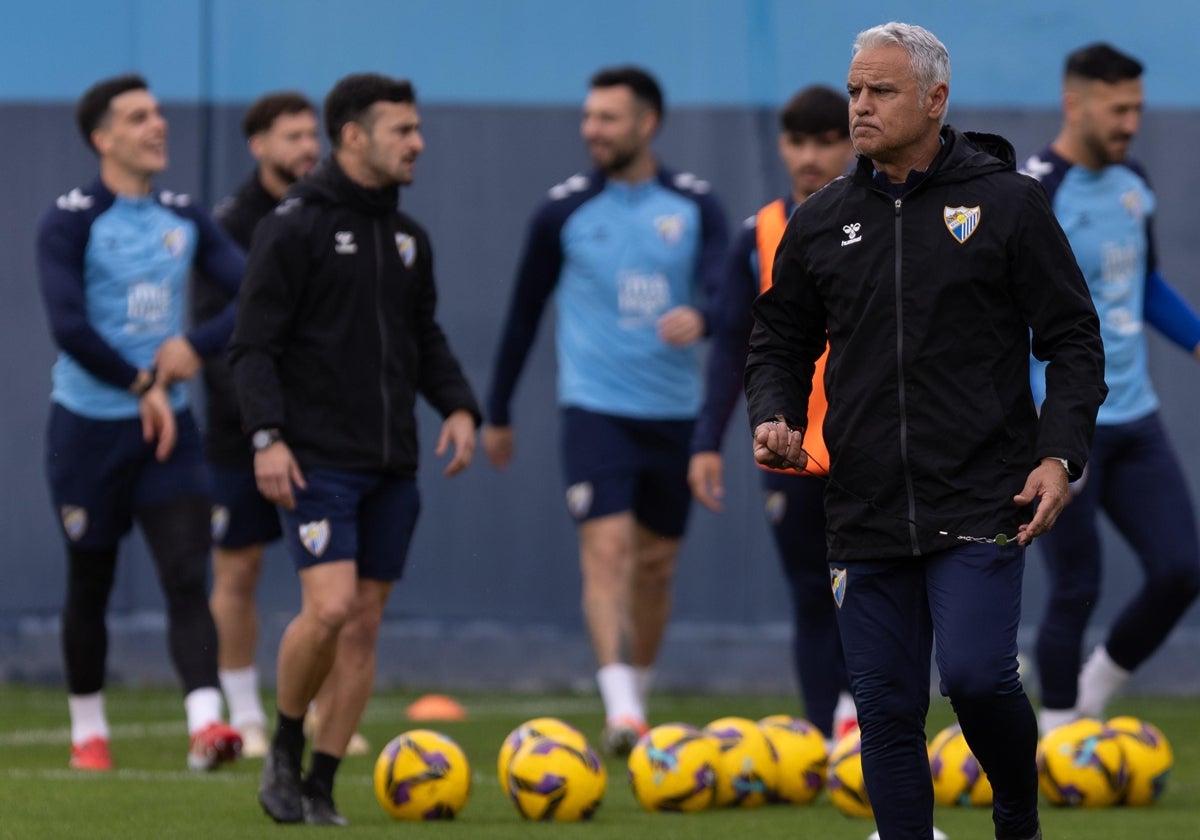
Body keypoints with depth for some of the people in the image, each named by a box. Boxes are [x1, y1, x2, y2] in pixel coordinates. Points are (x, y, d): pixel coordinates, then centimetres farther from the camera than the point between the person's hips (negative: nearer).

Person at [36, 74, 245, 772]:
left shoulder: (184, 219, 7)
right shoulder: (71, 223, -10)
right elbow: (69, 325, -21)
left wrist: (197, 348, -12)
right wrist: (144, 385, -19)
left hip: (168, 425, 3)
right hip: (90, 425, -3)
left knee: (188, 577, -12)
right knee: (90, 587, 8)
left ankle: (205, 726, -24)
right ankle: (88, 732, 24)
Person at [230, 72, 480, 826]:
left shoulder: (408, 237, 13)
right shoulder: (294, 228, -7)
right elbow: (253, 346, -9)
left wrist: (459, 407, 2)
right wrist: (267, 436, -20)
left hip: (392, 465, 6)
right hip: (319, 461, -6)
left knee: (364, 624, 4)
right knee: (331, 608, -18)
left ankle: (320, 787, 11)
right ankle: (286, 747, 6)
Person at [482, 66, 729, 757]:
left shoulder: (694, 205, 1)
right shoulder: (564, 211, 0)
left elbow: (724, 287, -12)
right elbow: (525, 312, 9)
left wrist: (700, 318, -37)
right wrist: (498, 414, 14)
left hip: (674, 412, 2)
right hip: (596, 407, -2)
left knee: (656, 565, 12)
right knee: (607, 548, -18)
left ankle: (639, 693, 31)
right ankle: (621, 709, -26)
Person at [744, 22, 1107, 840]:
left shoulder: (1007, 203, 0)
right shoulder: (821, 221, 10)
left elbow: (1074, 340, 1)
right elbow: (781, 343, 20)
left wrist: (1061, 454, -10)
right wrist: (774, 418, -1)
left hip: (979, 504, -4)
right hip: (865, 515, 4)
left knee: (976, 674, -16)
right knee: (887, 711, 3)